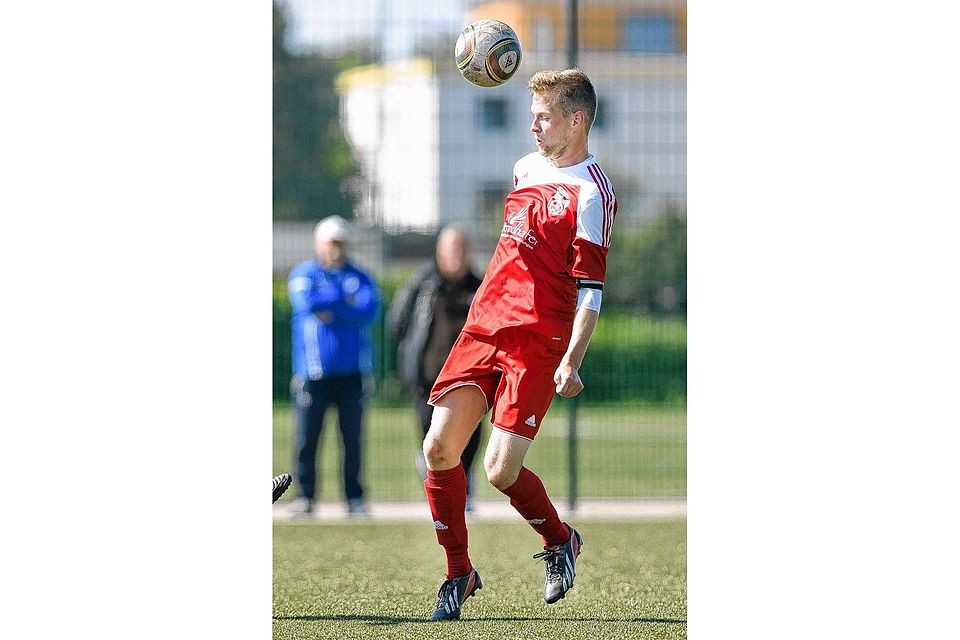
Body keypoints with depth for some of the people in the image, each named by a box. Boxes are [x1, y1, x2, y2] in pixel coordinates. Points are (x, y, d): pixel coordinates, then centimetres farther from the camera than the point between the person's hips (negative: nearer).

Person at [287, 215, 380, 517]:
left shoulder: (359, 277, 13)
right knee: (307, 436, -4)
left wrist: (331, 312, -11)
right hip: (313, 371, -2)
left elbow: (370, 310, -6)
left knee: (353, 436, 1)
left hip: (352, 371, 2)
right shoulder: (303, 274, 8)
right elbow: (307, 303, -13)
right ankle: (304, 496, 2)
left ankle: (355, 497, 6)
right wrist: (348, 302, -5)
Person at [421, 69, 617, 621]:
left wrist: (571, 363, -23)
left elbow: (590, 290, -14)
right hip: (484, 327, 7)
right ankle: (459, 573, 12)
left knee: (500, 470, -13)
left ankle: (560, 540, 17)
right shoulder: (528, 167, 14)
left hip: (538, 344, -7)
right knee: (439, 448, -4)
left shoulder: (592, 192, -10)